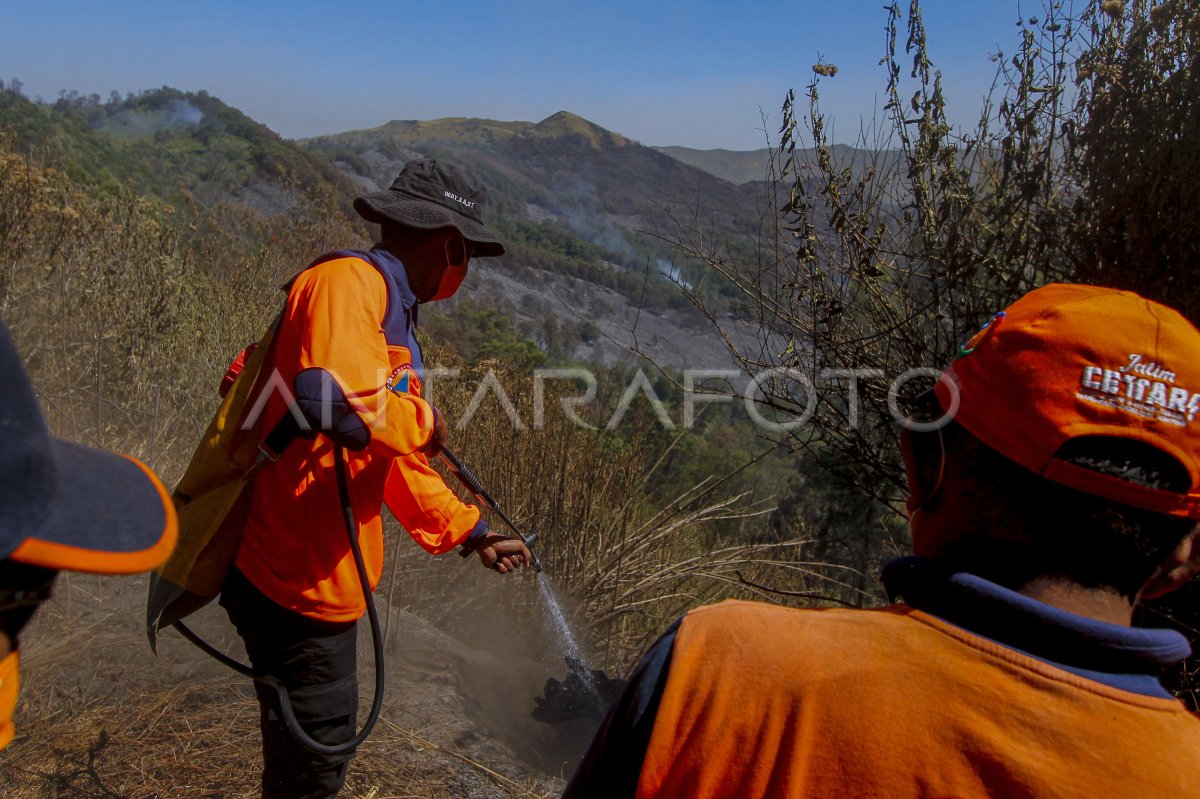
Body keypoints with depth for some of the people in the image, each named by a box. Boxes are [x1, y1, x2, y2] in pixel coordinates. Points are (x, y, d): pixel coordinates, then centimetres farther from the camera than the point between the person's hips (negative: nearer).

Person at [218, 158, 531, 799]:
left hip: (324, 576, 10)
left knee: (320, 743, 27)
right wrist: (424, 425, -19)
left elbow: (396, 462, 21)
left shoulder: (394, 316, 15)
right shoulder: (347, 282, -18)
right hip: (294, 579, -10)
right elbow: (340, 400, -39)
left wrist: (472, 533, 23)